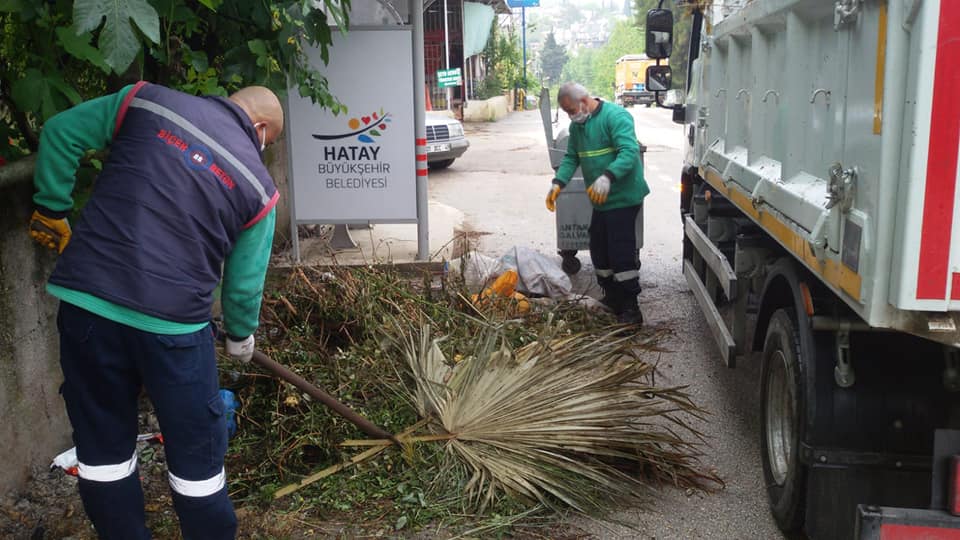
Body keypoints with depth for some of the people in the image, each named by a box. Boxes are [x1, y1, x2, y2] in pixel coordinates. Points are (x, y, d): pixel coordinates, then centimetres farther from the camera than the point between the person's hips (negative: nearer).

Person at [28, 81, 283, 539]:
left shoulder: (148, 101, 6)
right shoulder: (257, 185, 3)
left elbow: (60, 132, 9)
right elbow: (244, 282, 8)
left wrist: (51, 211, 19)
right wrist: (241, 336, 26)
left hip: (85, 300, 3)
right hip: (172, 320, -2)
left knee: (103, 447, 18)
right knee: (196, 455, 13)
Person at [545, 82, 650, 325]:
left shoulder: (616, 116, -16)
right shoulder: (577, 126, 12)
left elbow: (629, 152, -26)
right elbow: (571, 157, 14)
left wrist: (607, 177, -40)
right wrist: (558, 182, -3)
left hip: (622, 197, -9)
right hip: (600, 201, 9)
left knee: (621, 253, -10)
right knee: (599, 251, 15)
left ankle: (630, 309, -2)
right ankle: (612, 300, 30)